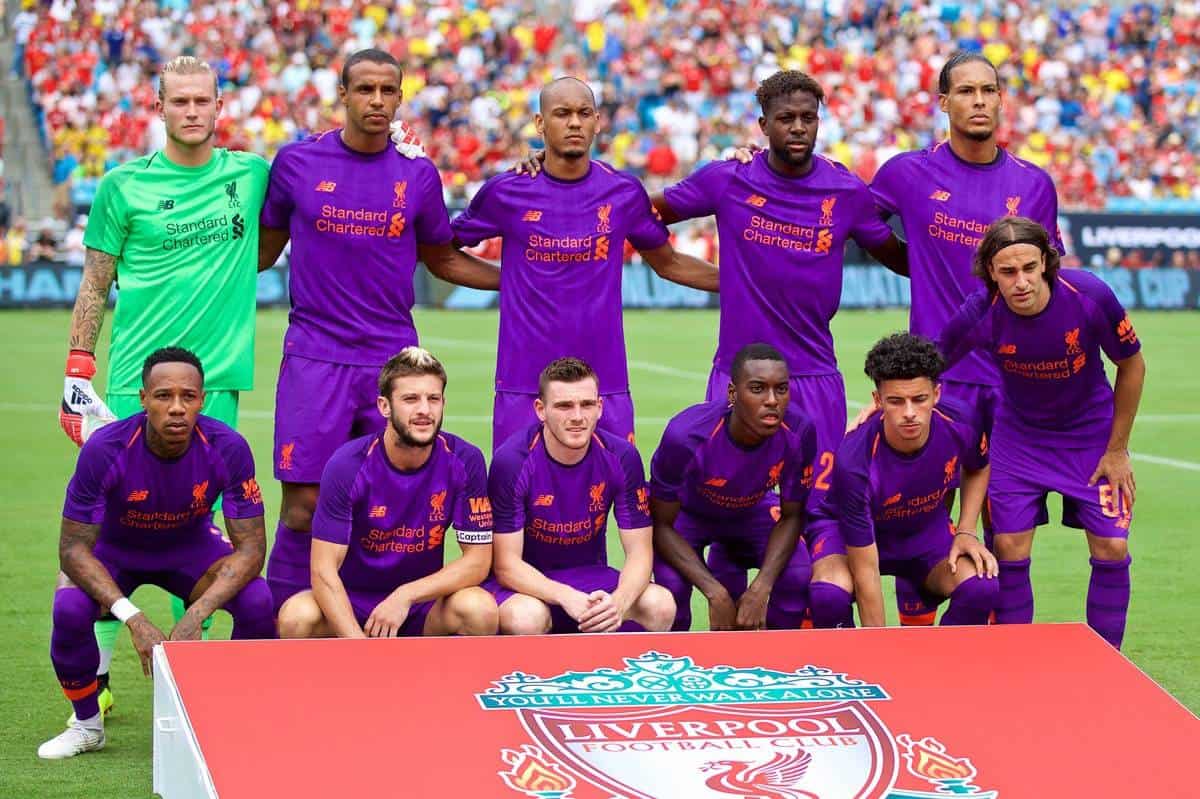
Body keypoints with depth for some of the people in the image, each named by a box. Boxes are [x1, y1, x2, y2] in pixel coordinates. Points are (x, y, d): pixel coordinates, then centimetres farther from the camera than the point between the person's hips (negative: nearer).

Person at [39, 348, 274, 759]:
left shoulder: (228, 448, -28)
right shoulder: (105, 450, -32)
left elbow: (250, 546, -23)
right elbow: (74, 547, -27)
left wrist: (195, 616, -38)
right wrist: (133, 620, -40)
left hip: (191, 547, 1)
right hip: (114, 550, -1)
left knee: (257, 601, -27)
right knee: (70, 610, -32)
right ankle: (87, 724, -2)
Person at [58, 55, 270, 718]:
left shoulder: (252, 175, 6)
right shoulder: (124, 185, 1)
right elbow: (94, 287, 6)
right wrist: (77, 372, 0)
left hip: (217, 381, 2)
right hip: (135, 381, -1)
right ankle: (92, 670, 8)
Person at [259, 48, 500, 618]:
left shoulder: (419, 175, 6)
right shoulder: (296, 163, 2)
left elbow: (442, 258, 19)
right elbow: (263, 251, 13)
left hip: (393, 360, 2)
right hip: (315, 359, -2)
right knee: (304, 506, -6)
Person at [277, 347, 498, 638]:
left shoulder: (464, 461, -12)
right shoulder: (348, 465, -16)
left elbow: (478, 560, -8)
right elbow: (323, 570, -19)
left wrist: (406, 595, -23)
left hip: (422, 606, 1)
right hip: (352, 604, -1)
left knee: (480, 609, -31)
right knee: (297, 617, -33)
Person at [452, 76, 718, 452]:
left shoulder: (624, 192, 4)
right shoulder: (506, 192, 0)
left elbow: (668, 263, 17)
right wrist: (509, 278, 8)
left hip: (605, 383, 1)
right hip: (522, 386, -1)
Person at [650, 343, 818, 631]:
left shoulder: (800, 433, -29)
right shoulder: (685, 437, -38)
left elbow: (792, 516, -13)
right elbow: (661, 524, -25)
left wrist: (761, 589, -27)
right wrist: (715, 593, -34)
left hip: (752, 510, 3)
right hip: (687, 511, -3)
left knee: (798, 578, -22)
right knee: (673, 584, -30)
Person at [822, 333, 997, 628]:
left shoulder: (963, 424, -23)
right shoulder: (854, 462, -35)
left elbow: (978, 469, 6)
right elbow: (865, 571, -30)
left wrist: (966, 532, -6)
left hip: (927, 528, 4)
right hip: (853, 532, -4)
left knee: (981, 589, -26)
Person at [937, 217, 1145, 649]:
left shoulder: (1090, 297, -28)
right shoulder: (979, 314, -27)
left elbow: (1132, 366, -11)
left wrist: (1117, 450, -7)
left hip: (1091, 432, 0)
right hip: (1018, 432, 0)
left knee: (1111, 549, -6)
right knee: (1010, 553, -7)